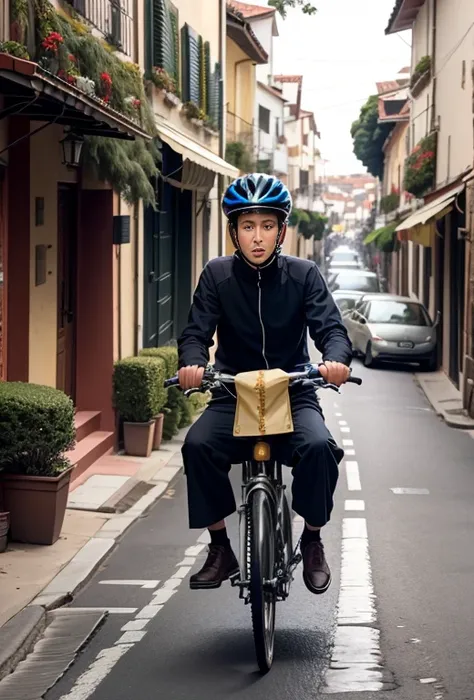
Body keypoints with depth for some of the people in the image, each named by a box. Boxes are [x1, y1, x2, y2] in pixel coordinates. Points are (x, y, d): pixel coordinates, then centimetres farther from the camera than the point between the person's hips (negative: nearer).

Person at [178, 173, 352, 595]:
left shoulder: (303, 275, 0)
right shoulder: (217, 275, 0)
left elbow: (330, 326, -10)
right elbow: (197, 331, -8)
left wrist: (336, 358, -34)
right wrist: (192, 363, -32)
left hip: (293, 394, -1)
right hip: (232, 395, 1)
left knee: (319, 446, -31)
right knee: (198, 445, -29)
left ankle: (313, 540, -6)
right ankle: (220, 548, -12)